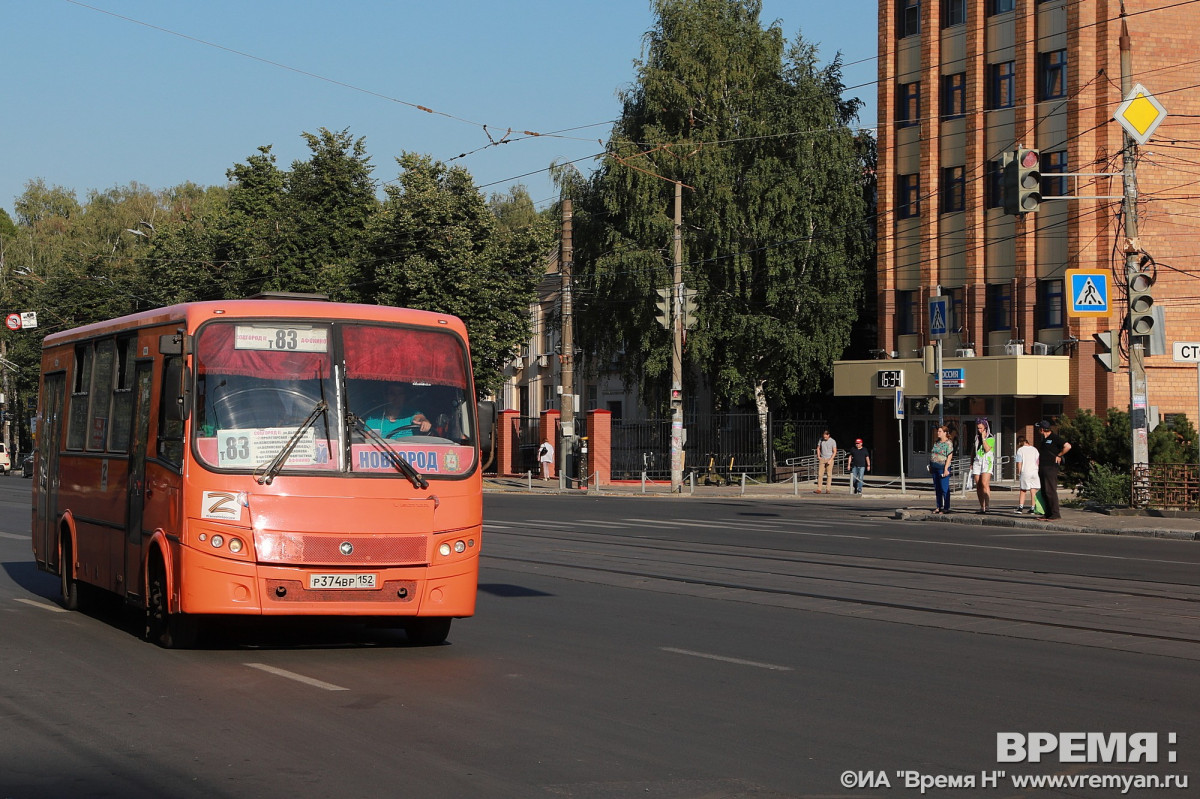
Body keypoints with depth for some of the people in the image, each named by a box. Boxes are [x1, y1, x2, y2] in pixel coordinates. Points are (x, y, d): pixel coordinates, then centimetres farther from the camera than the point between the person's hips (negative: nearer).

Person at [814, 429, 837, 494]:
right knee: (820, 474, -4)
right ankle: (819, 489, -6)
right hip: (822, 459, 3)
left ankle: (828, 489, -1)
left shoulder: (832, 441, -7)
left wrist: (830, 460, -16)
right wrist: (818, 456, 0)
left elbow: (835, 452, -8)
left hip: (829, 459, -3)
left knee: (829, 474, -3)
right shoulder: (821, 440, 4)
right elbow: (818, 448, 16)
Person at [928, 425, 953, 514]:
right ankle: (939, 507, 15)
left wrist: (946, 469, -19)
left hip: (943, 467, -8)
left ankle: (946, 508, -4)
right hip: (935, 468, 8)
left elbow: (949, 457, -13)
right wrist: (930, 467, 15)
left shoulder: (948, 443, -8)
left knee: (944, 488, -6)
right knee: (937, 489, 9)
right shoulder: (936, 442, 15)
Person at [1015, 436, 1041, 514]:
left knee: (1023, 490, 7)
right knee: (1033, 491, 6)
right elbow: (1038, 461, 6)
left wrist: (1019, 473, 4)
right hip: (1034, 471, 3)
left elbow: (1019, 463, -4)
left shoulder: (1020, 450, -2)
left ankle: (1020, 507, -2)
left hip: (1025, 472, -3)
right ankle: (1032, 508, 5)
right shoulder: (1034, 449, 8)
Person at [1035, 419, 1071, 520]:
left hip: (1051, 468, -9)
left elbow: (1068, 446, -15)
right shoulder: (1044, 440, 19)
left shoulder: (1054, 438, -8)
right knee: (1044, 492, 9)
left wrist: (1059, 455, -7)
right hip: (1043, 469, 9)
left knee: (1050, 491, -11)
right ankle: (1048, 513, 13)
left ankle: (1056, 513, -10)